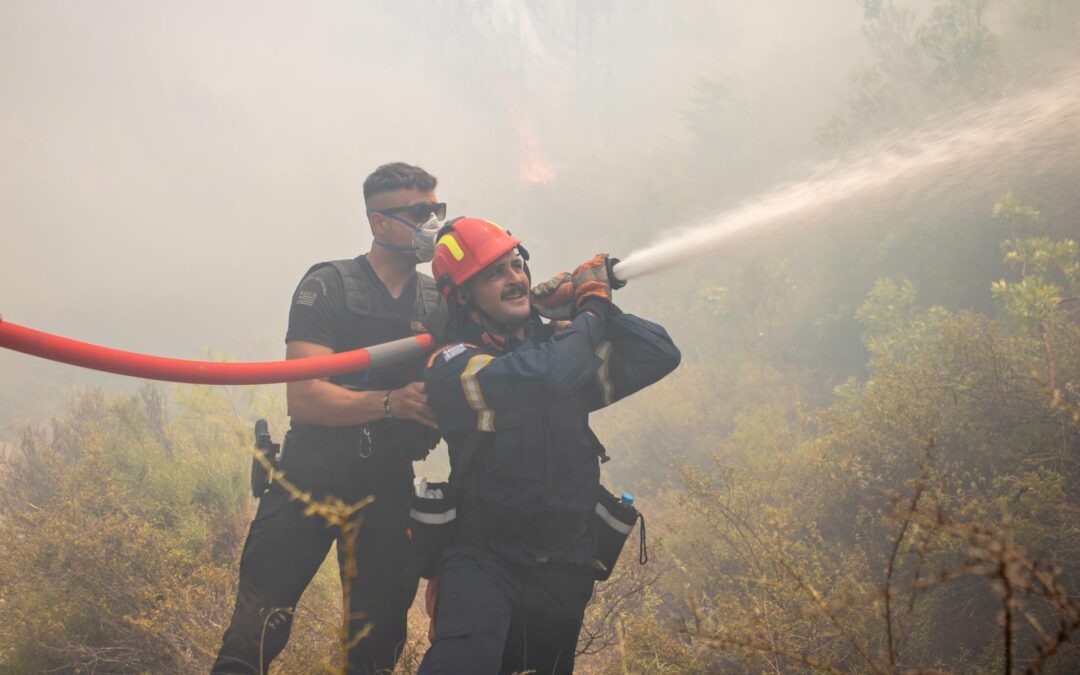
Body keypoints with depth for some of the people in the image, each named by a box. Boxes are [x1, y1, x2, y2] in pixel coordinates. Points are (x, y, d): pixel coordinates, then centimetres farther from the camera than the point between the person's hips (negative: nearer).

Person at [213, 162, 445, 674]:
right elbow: (303, 398, -14)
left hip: (389, 486, 4)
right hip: (312, 476, -4)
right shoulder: (328, 287, -3)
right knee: (257, 631, -12)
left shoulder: (441, 302, 11)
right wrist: (390, 403, -29)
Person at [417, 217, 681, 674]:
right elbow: (545, 375, -27)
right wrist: (592, 308, -11)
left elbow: (660, 355, 1)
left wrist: (586, 305, -4)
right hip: (485, 561, -6)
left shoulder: (560, 348, 6)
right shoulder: (452, 366, -12)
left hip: (564, 566, 6)